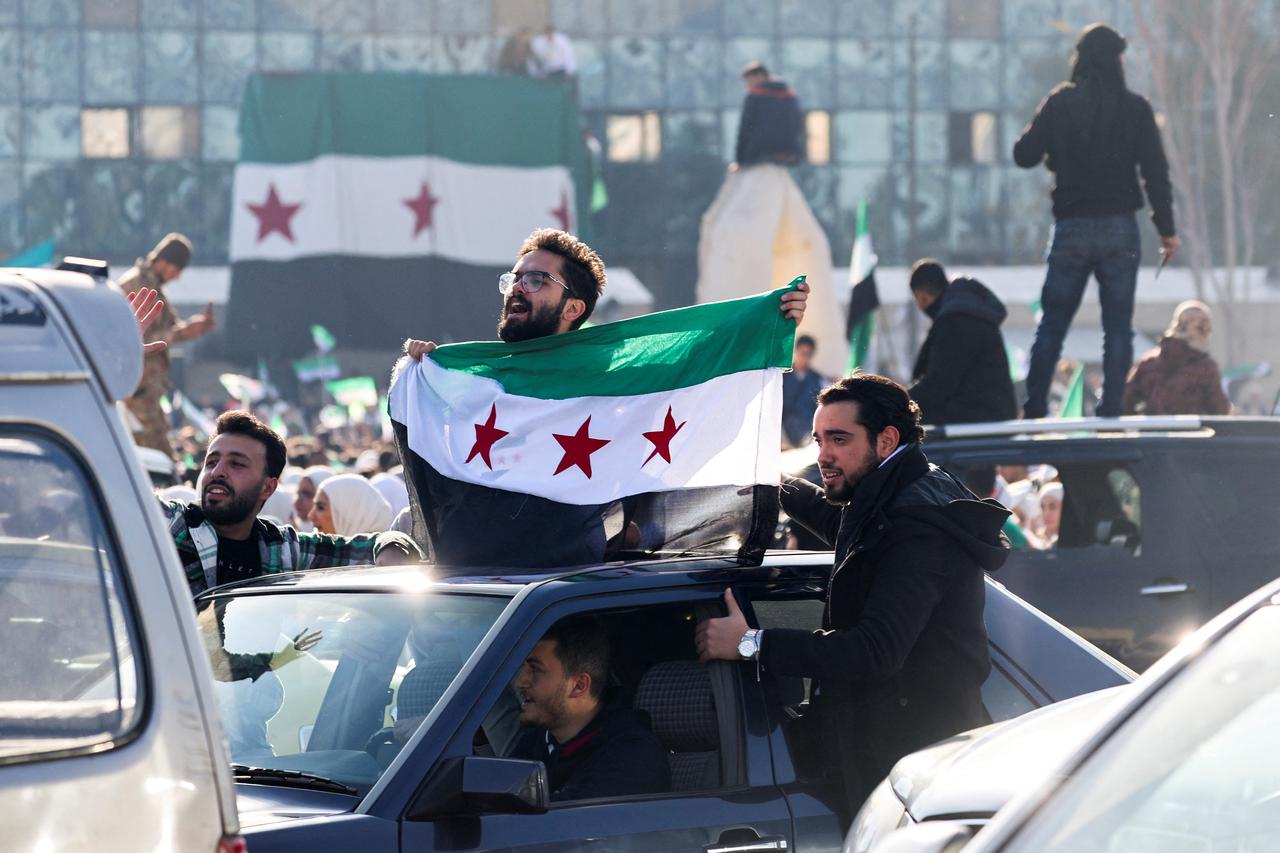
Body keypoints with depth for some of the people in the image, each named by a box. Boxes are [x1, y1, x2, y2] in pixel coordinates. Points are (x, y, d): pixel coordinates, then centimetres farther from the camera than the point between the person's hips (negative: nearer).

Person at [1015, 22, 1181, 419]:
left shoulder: (1060, 103, -1)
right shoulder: (1135, 108, -2)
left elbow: (1024, 155, 1)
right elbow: (1155, 171, -3)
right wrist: (1167, 230, 2)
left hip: (1070, 228, 1)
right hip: (1119, 228, -1)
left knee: (1051, 326, 6)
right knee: (1118, 327, 4)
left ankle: (1033, 410, 1)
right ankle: (1111, 411, -1)